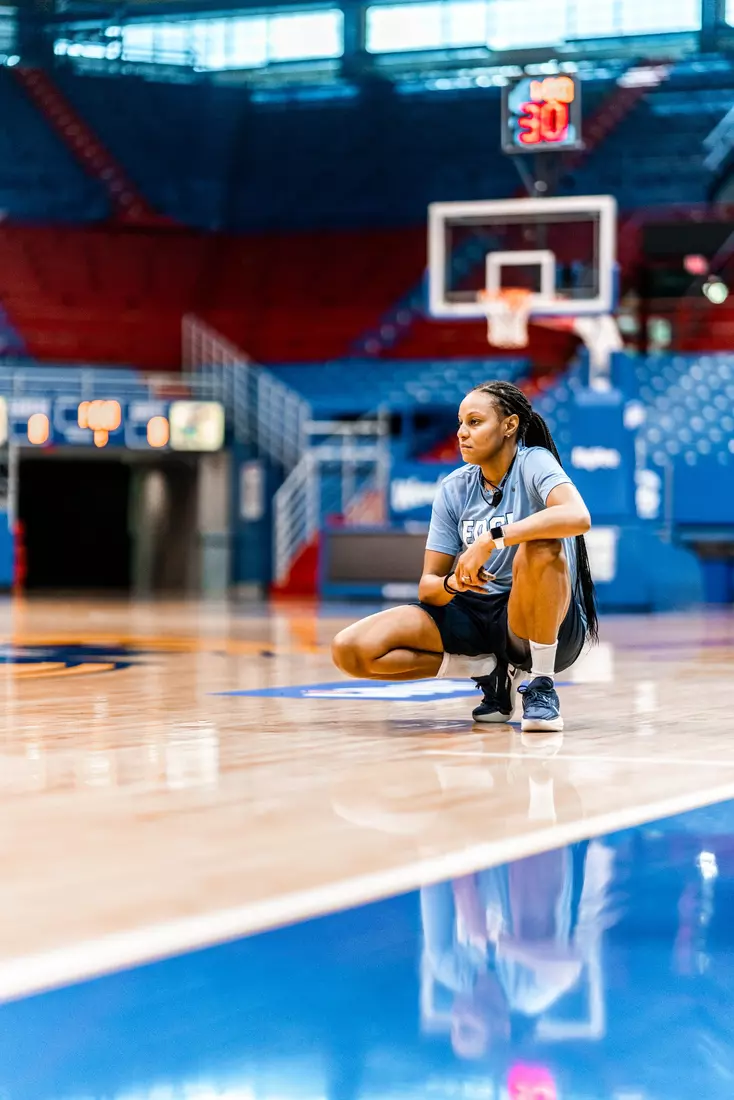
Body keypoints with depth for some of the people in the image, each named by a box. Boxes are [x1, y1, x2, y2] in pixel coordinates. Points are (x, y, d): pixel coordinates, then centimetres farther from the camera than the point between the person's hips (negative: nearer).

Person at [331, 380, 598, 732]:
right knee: (350, 650, -13)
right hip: (477, 615, 5)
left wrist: (490, 539, -36)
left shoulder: (533, 463, -11)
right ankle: (489, 669, 0)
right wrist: (452, 583, -23)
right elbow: (428, 586, 2)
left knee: (541, 546, -38)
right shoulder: (454, 488, 4)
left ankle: (542, 686, -20)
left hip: (545, 623, -5)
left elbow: (578, 517, -34)